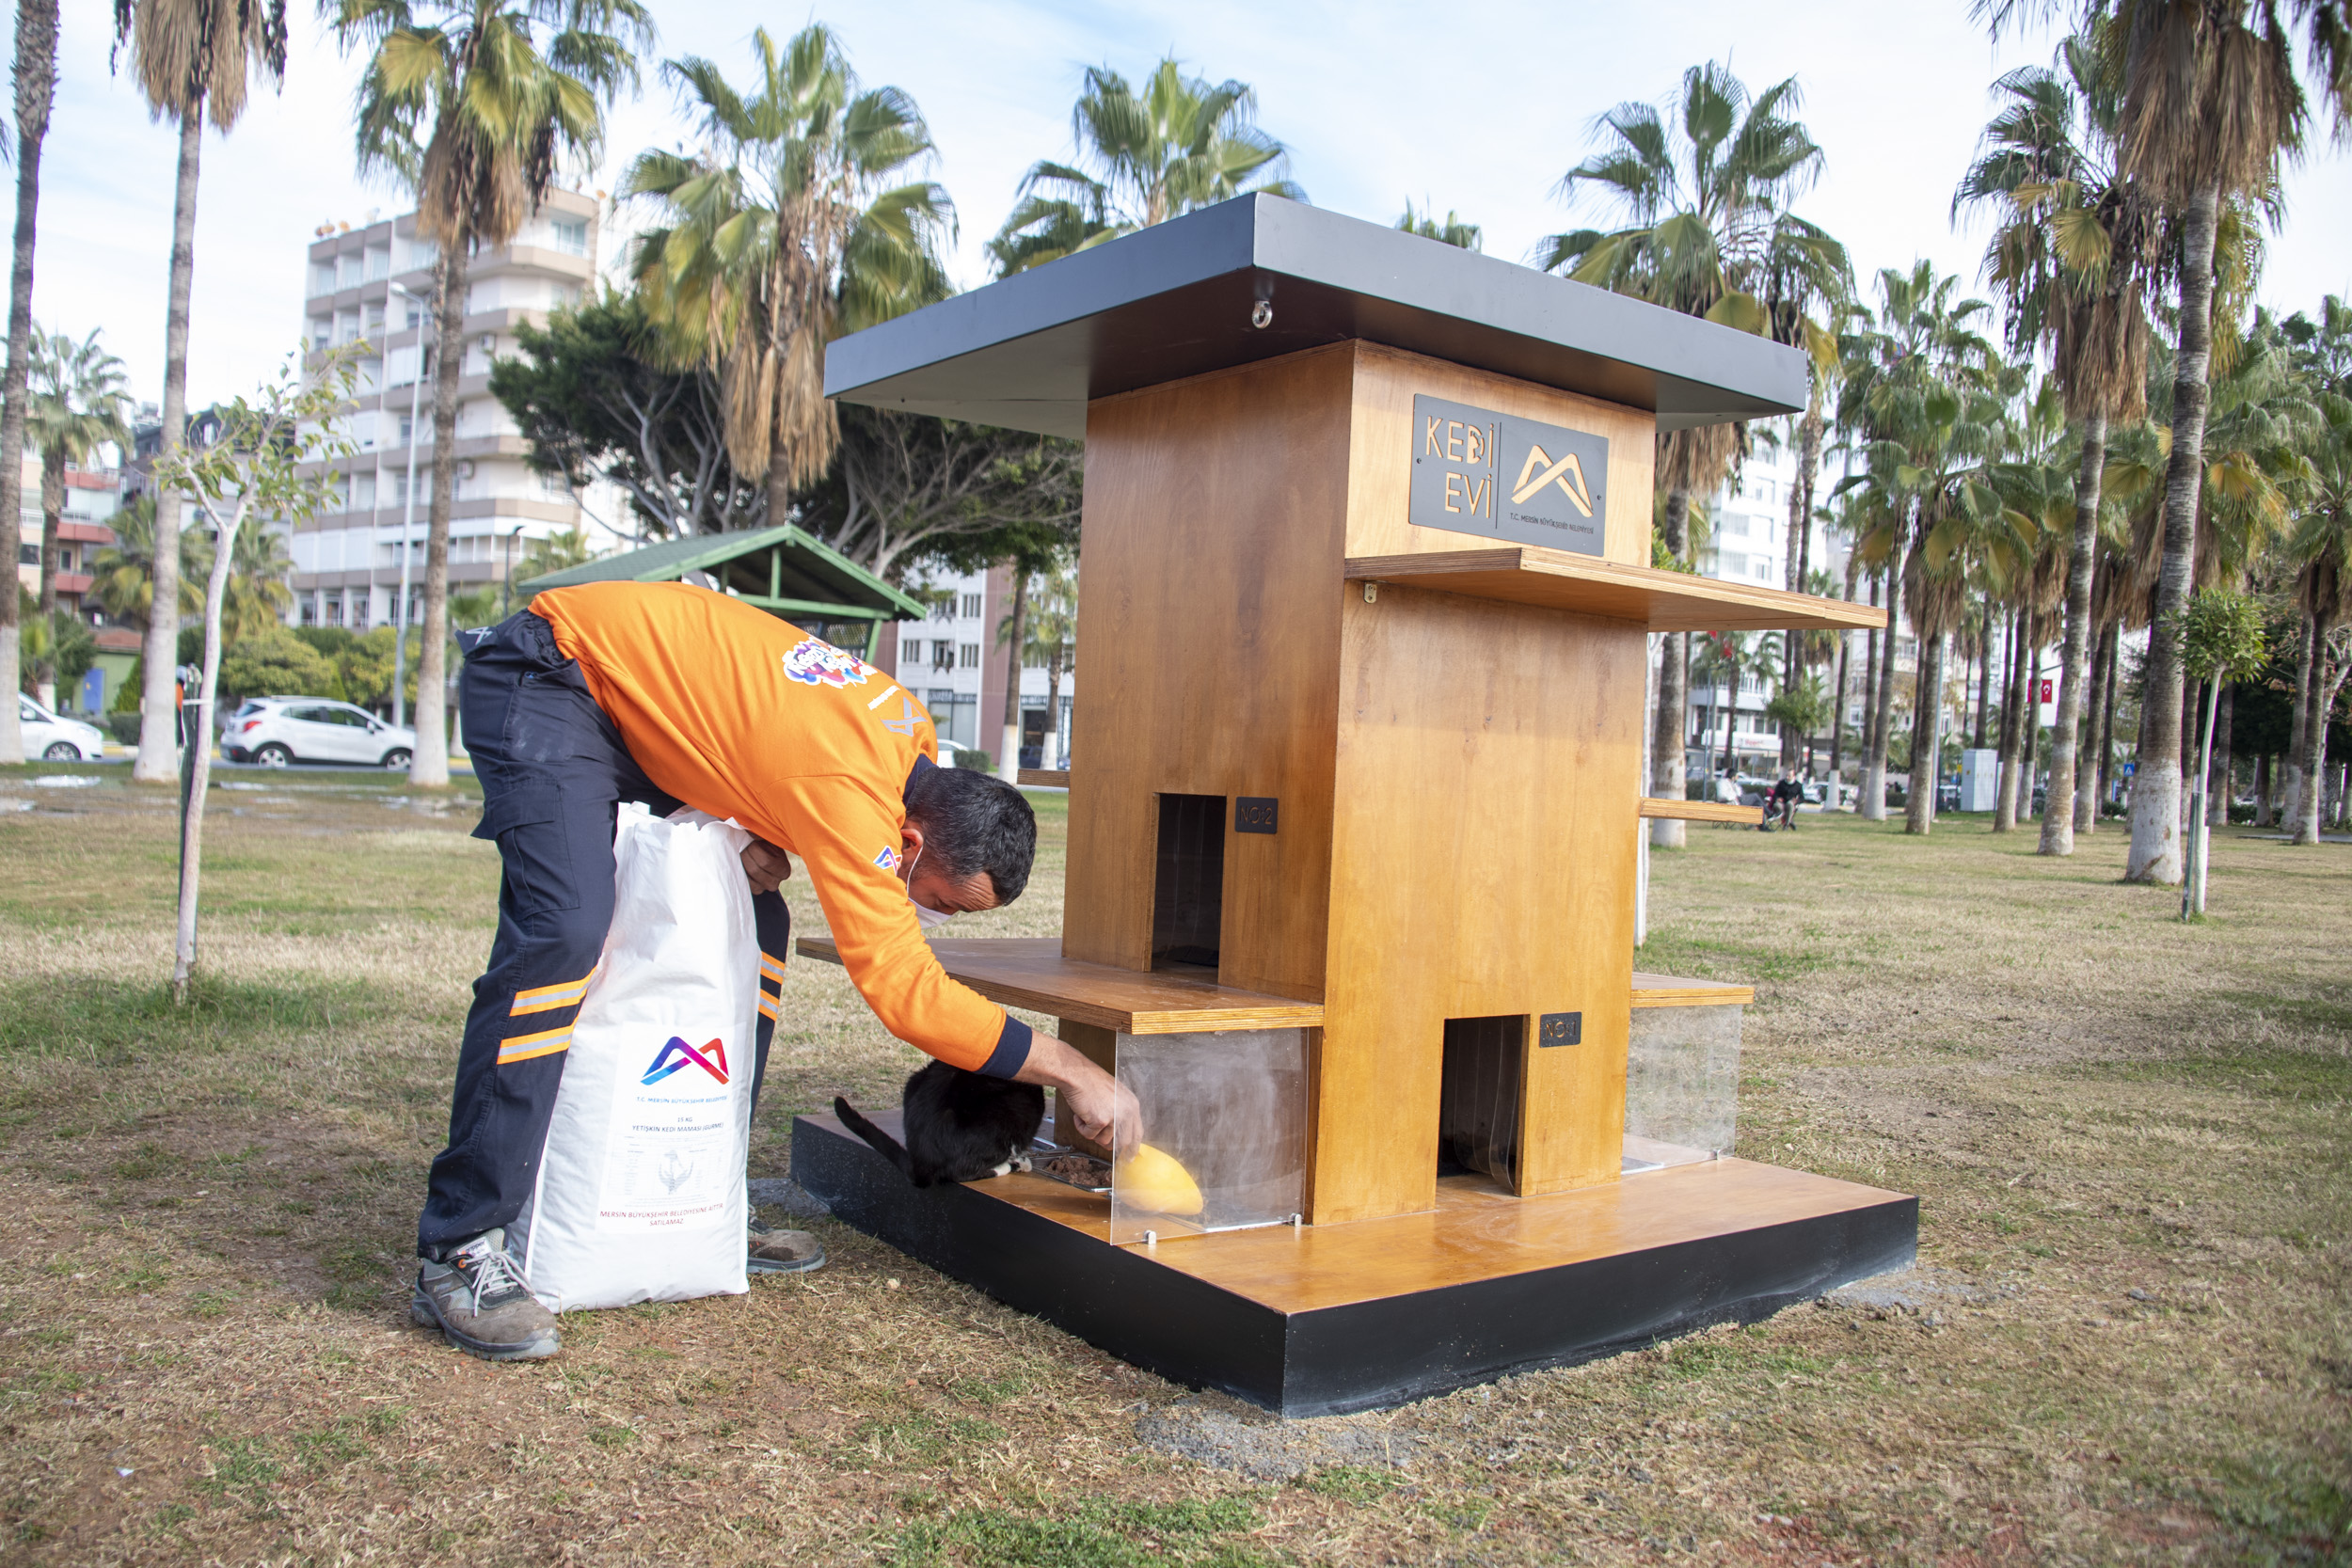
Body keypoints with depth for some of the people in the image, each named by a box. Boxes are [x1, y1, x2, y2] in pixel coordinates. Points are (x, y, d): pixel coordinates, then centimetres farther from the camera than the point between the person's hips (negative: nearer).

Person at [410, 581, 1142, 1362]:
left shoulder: (914, 734, -6)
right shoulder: (849, 792, -34)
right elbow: (903, 988, -34)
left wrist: (761, 834, -8)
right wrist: (1072, 1070, -28)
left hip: (634, 699, 9)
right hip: (545, 675, -9)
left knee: (753, 925, 2)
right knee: (564, 933, -26)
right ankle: (460, 1251, -19)